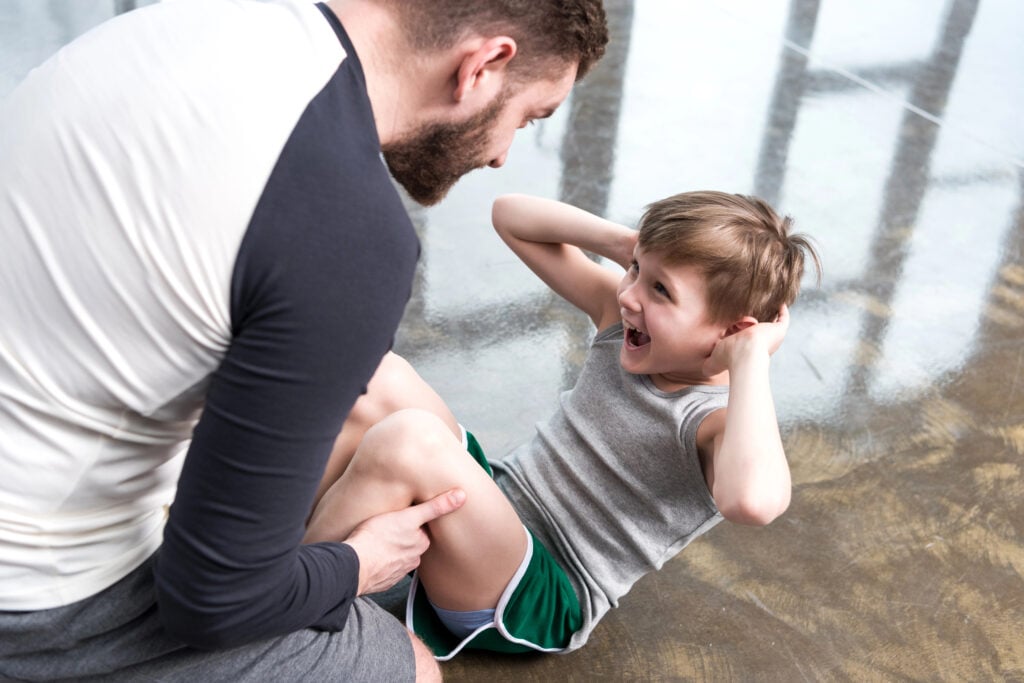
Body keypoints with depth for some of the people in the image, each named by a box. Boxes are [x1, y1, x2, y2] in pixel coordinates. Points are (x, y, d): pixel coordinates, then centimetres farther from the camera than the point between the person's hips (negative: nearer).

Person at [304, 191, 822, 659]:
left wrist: (750, 355, -34)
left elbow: (753, 499, -48)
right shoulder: (623, 317, -1)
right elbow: (511, 216, 6)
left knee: (407, 440, -32)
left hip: (540, 604, -7)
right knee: (378, 380, -14)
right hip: (497, 507, 7)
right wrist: (620, 244, -9)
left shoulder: (718, 422, -21)